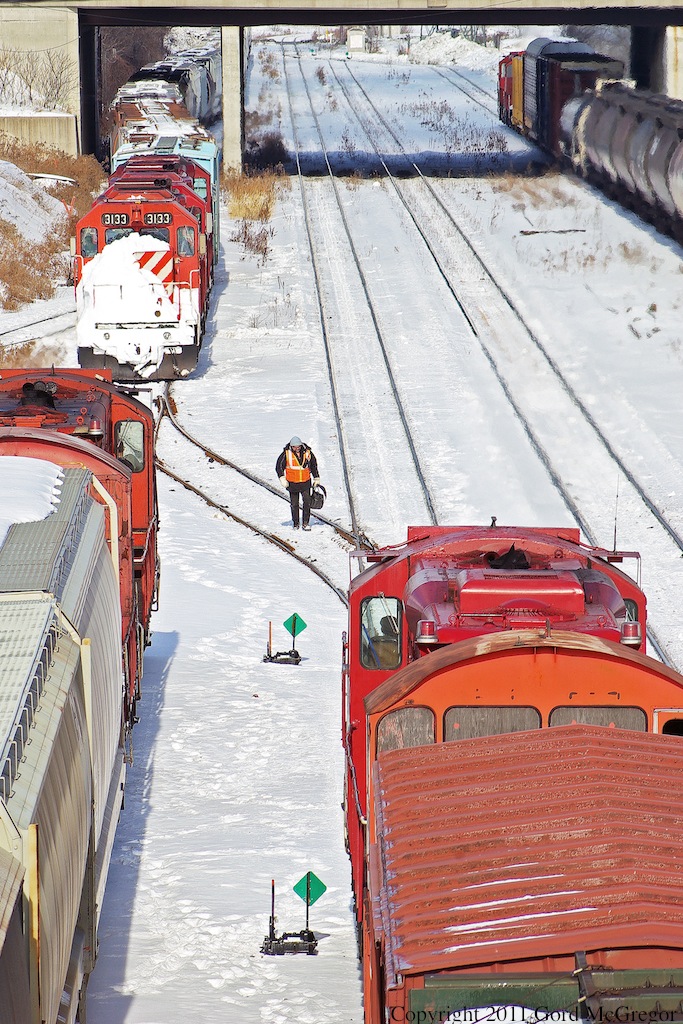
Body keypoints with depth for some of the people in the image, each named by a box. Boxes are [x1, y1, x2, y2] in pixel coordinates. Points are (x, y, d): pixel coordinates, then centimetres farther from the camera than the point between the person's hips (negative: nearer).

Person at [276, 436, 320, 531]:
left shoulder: (307, 453, -3)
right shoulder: (286, 453, -8)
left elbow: (314, 465, 13)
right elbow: (279, 466, 0)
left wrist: (316, 478, 18)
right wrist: (282, 478, -9)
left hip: (305, 482, 0)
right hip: (292, 483, 0)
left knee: (307, 502, -12)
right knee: (294, 504, 7)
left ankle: (305, 523, -6)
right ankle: (295, 523, 21)